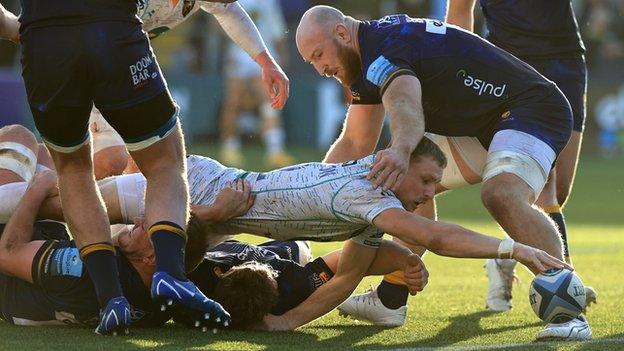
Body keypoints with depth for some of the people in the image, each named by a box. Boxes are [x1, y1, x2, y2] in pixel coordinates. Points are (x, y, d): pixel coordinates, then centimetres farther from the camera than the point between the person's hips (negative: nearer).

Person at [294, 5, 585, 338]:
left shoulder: (383, 46, -20)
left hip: (533, 107, -11)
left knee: (502, 195, -35)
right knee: (410, 181, 14)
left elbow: (404, 105, -42)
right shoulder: (368, 62, 12)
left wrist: (400, 150, -63)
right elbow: (356, 143, 17)